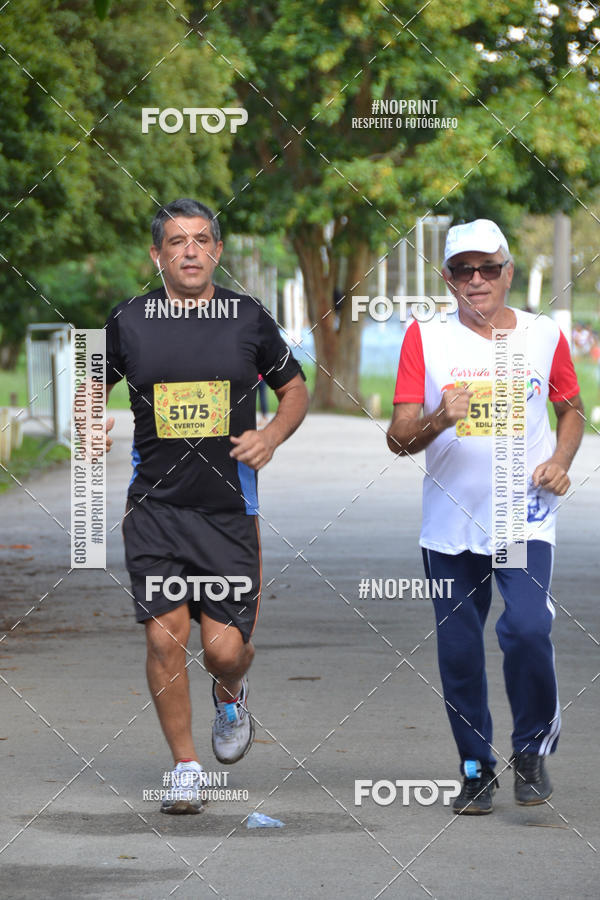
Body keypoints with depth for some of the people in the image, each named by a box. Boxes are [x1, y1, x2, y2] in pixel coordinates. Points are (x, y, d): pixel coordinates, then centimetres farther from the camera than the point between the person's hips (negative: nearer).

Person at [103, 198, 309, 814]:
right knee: (163, 636, -6)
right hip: (155, 505, 1)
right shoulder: (128, 322, 3)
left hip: (228, 508, 0)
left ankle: (231, 695, 33)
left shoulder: (248, 319, 2)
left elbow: (295, 391, 13)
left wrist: (271, 436, -6)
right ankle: (185, 766, 11)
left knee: (226, 647, -5)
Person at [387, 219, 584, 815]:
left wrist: (561, 460, 0)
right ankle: (477, 770, 21)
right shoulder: (426, 339, 1)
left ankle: (533, 748, 2)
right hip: (450, 521, 1)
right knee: (459, 652, 4)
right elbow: (398, 439, -4)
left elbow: (570, 409, 19)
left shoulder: (544, 335, 5)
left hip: (526, 517, -1)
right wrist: (440, 419, -24)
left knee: (527, 628, -20)